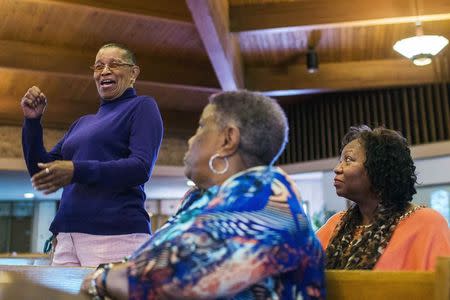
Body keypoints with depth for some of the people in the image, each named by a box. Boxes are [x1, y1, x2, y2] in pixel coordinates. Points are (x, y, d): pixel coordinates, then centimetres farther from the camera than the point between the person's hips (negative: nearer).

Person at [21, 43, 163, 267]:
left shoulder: (141, 106, 3)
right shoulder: (82, 123, 23)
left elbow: (141, 167, -12)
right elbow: (41, 171, 20)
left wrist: (77, 171, -20)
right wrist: (33, 121, 9)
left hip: (116, 234, -6)